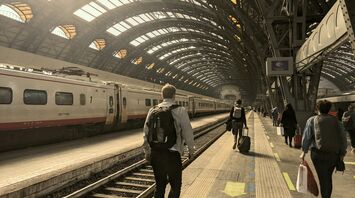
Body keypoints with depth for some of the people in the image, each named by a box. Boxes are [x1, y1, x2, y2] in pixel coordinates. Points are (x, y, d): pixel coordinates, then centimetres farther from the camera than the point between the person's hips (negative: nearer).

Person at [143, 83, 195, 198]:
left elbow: (146, 132, 7)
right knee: (175, 185, 12)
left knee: (160, 185, 19)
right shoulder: (180, 110, -8)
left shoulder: (153, 110, 4)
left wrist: (147, 152, 18)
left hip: (155, 153, 5)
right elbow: (187, 132, -6)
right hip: (172, 154, -4)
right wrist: (191, 150, 9)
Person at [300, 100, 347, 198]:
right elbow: (343, 137, 4)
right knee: (328, 177, 21)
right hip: (334, 153, 3)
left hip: (318, 153, -3)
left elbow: (307, 137, -5)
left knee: (323, 178, 4)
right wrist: (342, 153, 10)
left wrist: (304, 152, -1)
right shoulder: (335, 120, 6)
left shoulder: (312, 120, -1)